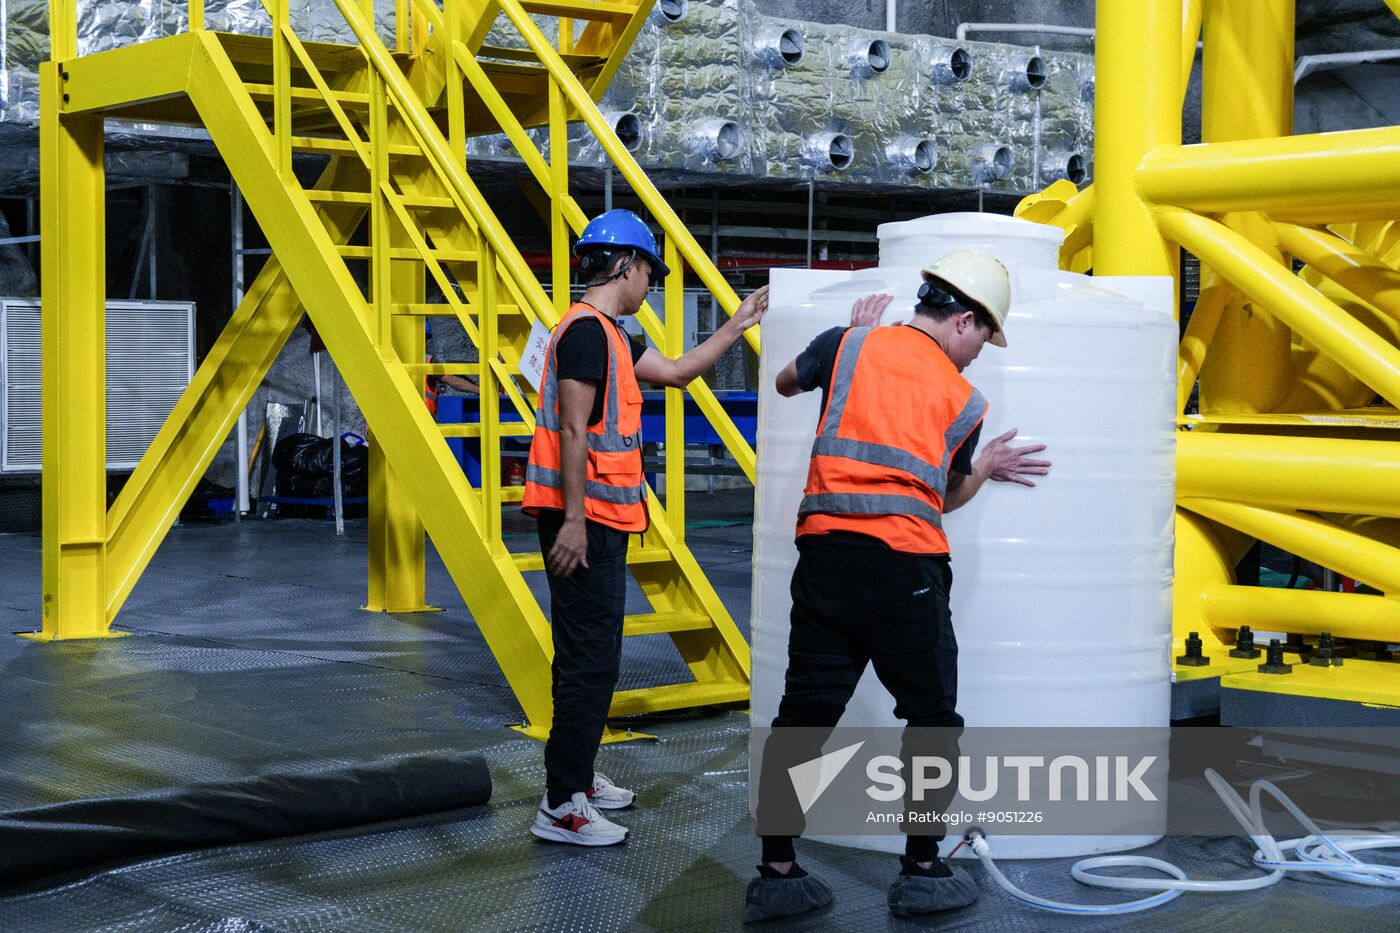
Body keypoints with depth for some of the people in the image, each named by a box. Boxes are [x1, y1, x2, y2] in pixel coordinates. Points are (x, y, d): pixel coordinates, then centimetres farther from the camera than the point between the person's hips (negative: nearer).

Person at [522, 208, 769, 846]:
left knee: (592, 652, 17)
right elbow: (572, 431, -20)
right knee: (590, 656, -10)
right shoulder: (587, 330, -14)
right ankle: (561, 807, -8)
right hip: (584, 520, -11)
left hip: (597, 518, 11)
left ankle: (576, 777, 27)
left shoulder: (607, 334, 17)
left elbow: (677, 371, 29)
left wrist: (738, 326, 31)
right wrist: (574, 519, -23)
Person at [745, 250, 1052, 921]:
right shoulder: (964, 401, 6)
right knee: (932, 717, 13)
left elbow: (787, 382, 28)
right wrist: (985, 469, 38)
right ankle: (922, 873, 16)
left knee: (803, 714, 8)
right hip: (906, 563, -3)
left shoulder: (851, 345, 8)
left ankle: (776, 875, 12)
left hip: (824, 551, 3)